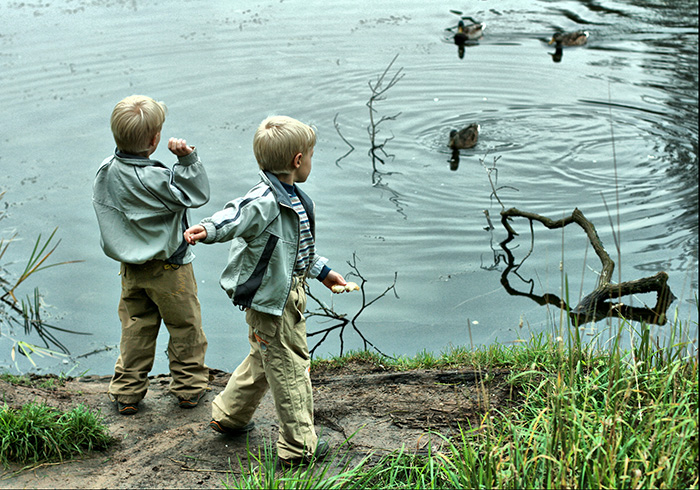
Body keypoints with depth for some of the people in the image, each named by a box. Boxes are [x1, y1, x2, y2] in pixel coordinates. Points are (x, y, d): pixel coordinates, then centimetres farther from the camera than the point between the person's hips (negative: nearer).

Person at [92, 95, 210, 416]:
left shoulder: (106, 171, -5)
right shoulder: (154, 179, -27)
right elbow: (197, 195, -20)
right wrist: (187, 159, -25)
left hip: (131, 267, 6)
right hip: (168, 269, -6)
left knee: (135, 328, 18)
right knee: (185, 326, 13)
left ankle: (126, 392, 23)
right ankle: (189, 387, 25)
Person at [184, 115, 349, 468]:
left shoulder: (293, 199, 8)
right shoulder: (265, 201, -26)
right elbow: (235, 216, -44)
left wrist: (322, 271, 31)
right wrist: (207, 229, -64)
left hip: (288, 292, 10)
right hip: (271, 301, -10)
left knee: (264, 360, 26)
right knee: (290, 370, 2)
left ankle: (229, 415, 44)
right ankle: (299, 447, 16)